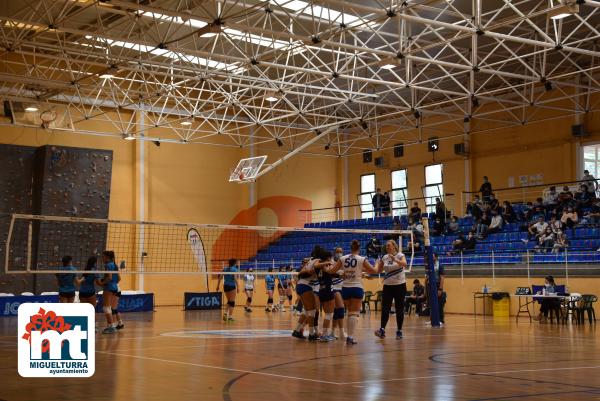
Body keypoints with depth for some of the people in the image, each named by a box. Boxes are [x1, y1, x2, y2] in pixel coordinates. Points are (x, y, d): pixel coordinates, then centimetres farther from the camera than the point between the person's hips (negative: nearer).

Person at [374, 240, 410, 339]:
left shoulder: (400, 255, -6)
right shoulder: (384, 257, 6)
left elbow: (404, 264, -28)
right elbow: (379, 270, 12)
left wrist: (395, 260, -44)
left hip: (400, 285, -3)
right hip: (388, 286, 3)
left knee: (399, 309, 2)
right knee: (385, 308, -7)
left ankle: (399, 331, 9)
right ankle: (382, 330, -13)